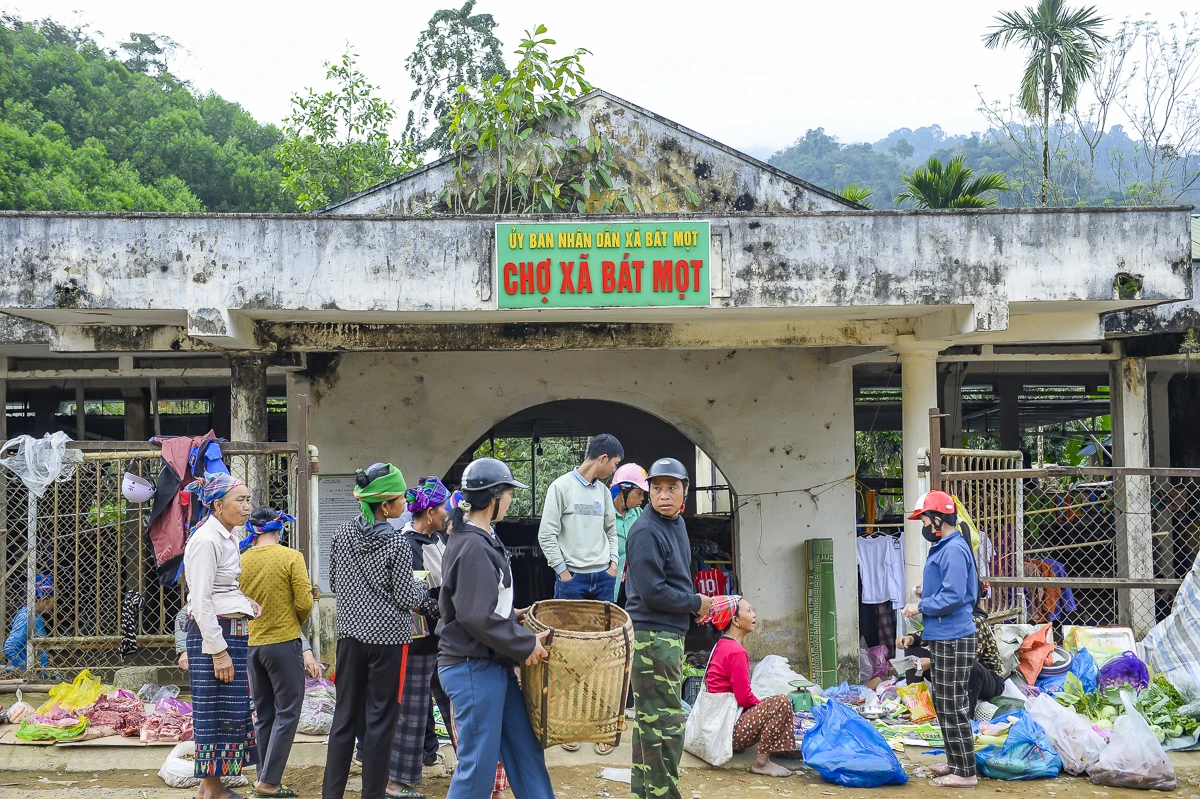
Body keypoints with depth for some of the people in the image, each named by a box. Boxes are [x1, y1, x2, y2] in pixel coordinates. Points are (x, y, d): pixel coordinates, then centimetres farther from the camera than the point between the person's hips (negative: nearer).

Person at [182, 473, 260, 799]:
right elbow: (201, 601, -20)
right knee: (215, 713, -3)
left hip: (233, 633, 10)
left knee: (233, 712, 13)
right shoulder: (206, 540, -16)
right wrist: (218, 651, -21)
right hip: (213, 635, -10)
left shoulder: (229, 538, 12)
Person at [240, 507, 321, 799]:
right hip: (284, 642, -5)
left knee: (264, 715, 15)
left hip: (252, 644, 5)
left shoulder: (241, 561, 0)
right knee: (287, 714, 2)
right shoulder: (291, 557, -10)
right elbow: (305, 603, -12)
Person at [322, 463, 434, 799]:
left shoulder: (343, 534, 2)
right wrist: (423, 594, 9)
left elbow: (334, 582, 12)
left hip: (350, 633, 5)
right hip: (387, 637, -5)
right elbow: (408, 598, -10)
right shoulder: (397, 543, -14)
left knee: (345, 716, 11)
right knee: (380, 720, 3)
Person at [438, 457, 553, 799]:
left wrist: (513, 617, 12)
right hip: (473, 669, -10)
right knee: (479, 765, -1)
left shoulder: (481, 539, 10)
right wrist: (525, 645, -16)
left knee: (526, 751, 14)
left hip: (494, 665, 10)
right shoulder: (472, 547, -20)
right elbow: (477, 618, -23)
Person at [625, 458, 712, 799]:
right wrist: (696, 604, -9)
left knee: (649, 719, 17)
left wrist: (694, 603, 6)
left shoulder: (676, 522, 12)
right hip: (652, 634, -10)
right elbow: (652, 593, -21)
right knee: (666, 723, -5)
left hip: (670, 634, 10)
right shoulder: (646, 532, -17)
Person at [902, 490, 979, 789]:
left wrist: (921, 607, -14)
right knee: (945, 705, 18)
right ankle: (956, 762, 28)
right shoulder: (943, 547, 14)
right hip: (943, 638, 11)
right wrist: (928, 590, 8)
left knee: (953, 708, -4)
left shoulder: (954, 550, -19)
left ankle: (965, 772, 2)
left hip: (952, 640, -11)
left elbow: (953, 596, -25)